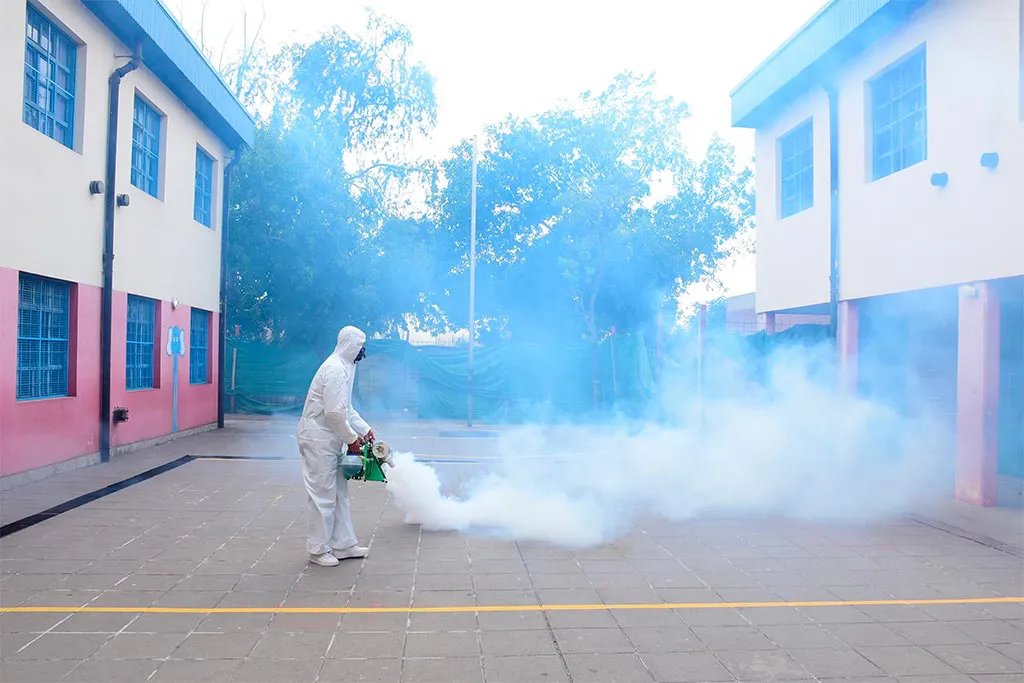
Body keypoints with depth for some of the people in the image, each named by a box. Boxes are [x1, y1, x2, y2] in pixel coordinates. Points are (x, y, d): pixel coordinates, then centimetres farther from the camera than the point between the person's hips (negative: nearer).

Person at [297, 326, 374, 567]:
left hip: (329, 440, 10)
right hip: (319, 440, -10)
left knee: (339, 493, 14)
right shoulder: (335, 369, -19)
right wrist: (352, 439, -13)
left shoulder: (344, 367, 12)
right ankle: (318, 550, 12)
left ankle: (343, 544, 23)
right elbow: (334, 412, -24)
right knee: (323, 495, 0)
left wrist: (365, 429, 12)